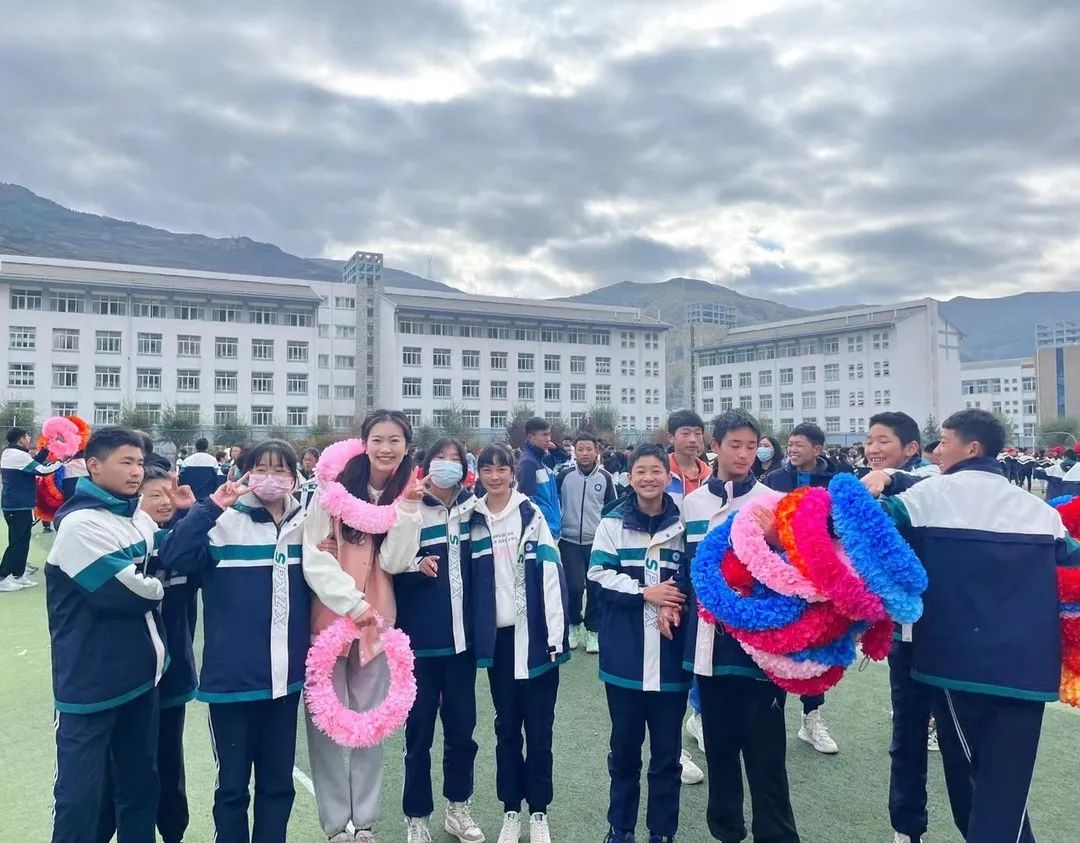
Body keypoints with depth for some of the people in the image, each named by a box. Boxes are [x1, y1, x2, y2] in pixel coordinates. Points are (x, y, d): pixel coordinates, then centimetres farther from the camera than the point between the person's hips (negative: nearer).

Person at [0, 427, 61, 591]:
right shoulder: (18, 455, -18)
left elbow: (34, 464, 12)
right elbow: (42, 470, -19)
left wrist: (46, 449, 11)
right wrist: (60, 461, -7)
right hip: (20, 505, -10)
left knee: (20, 540, 15)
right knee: (18, 542, -5)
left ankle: (17, 575, 20)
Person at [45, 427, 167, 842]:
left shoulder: (140, 519, 6)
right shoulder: (80, 524, -17)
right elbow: (126, 593, -22)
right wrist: (158, 583, -3)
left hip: (139, 673, 7)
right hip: (91, 682, -7)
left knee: (141, 780, 18)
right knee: (81, 791, 6)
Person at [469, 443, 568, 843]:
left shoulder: (532, 515, -3)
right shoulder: (472, 521, 5)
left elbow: (551, 575, -7)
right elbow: (468, 579, 9)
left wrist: (555, 636, -11)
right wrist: (473, 634, 4)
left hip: (535, 634, -2)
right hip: (497, 636, 2)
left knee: (539, 728, 6)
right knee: (507, 727, 12)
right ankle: (511, 810, 26)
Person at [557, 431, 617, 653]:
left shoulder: (605, 478, 2)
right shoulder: (565, 475, -2)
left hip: (597, 542, 1)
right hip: (569, 541, -1)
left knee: (596, 588, 4)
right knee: (574, 586, -7)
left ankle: (593, 630, 21)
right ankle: (574, 624, 18)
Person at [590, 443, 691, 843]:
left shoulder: (683, 523, 1)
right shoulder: (613, 521, 0)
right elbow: (598, 573, -6)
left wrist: (673, 607, -14)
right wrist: (645, 593, -16)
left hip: (670, 653, 0)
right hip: (625, 652, 0)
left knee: (667, 748, 10)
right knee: (624, 746, 14)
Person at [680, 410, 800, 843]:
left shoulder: (774, 502, -5)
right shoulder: (692, 503, 7)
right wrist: (680, 604, 10)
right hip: (709, 644, 4)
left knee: (765, 750, 2)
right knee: (719, 745, 16)